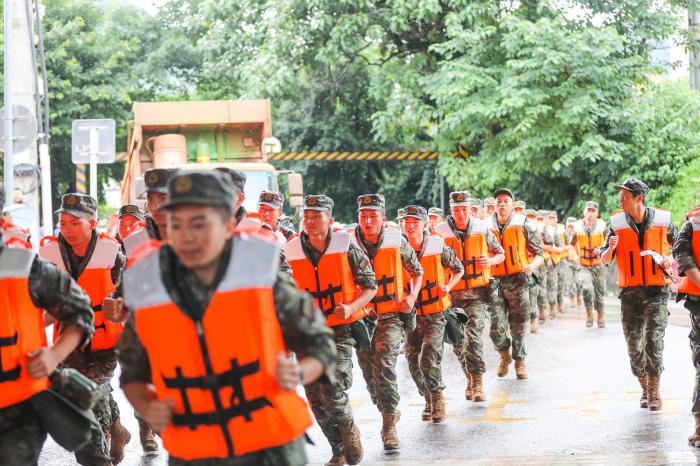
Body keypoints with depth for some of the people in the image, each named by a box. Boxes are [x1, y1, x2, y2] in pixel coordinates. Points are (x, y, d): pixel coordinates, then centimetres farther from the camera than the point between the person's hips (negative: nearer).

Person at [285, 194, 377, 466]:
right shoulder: (291, 252, 1)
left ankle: (350, 432, 9)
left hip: (341, 329, -4)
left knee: (332, 390, -19)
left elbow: (370, 286, 0)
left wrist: (352, 307, -16)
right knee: (316, 398, 5)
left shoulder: (345, 247, -5)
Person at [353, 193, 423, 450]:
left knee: (384, 366, -19)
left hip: (391, 315, -2)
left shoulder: (396, 241, -4)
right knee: (370, 374, 11)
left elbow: (417, 271, 11)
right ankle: (390, 412, 37)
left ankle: (389, 426, -11)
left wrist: (412, 297, -3)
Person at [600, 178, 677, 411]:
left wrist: (670, 259, -7)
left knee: (654, 341, -10)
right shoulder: (617, 224, 1)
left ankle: (654, 392, -2)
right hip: (630, 292, 2)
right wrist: (611, 248, -18)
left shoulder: (662, 220, -3)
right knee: (634, 344, 5)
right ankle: (645, 389, 20)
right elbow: (604, 260, 4)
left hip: (657, 290, -2)